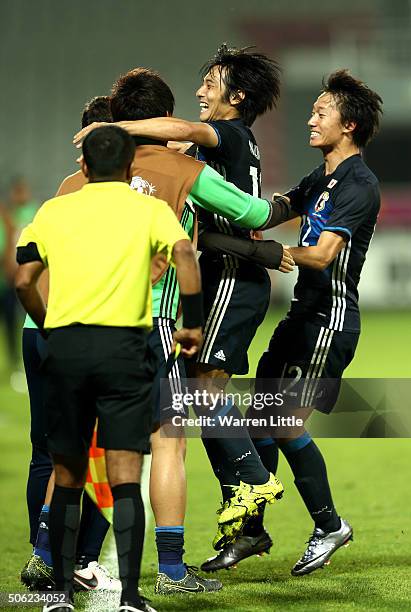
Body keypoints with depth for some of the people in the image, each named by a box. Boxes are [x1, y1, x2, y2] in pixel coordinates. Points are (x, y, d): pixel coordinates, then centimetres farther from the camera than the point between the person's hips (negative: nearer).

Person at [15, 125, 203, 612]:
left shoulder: (52, 211, 11)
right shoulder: (149, 209, 6)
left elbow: (23, 281, 6)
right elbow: (184, 257, -10)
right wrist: (192, 325, -1)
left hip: (64, 347, 2)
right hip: (124, 345, -2)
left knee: (67, 476, 12)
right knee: (124, 476, -3)